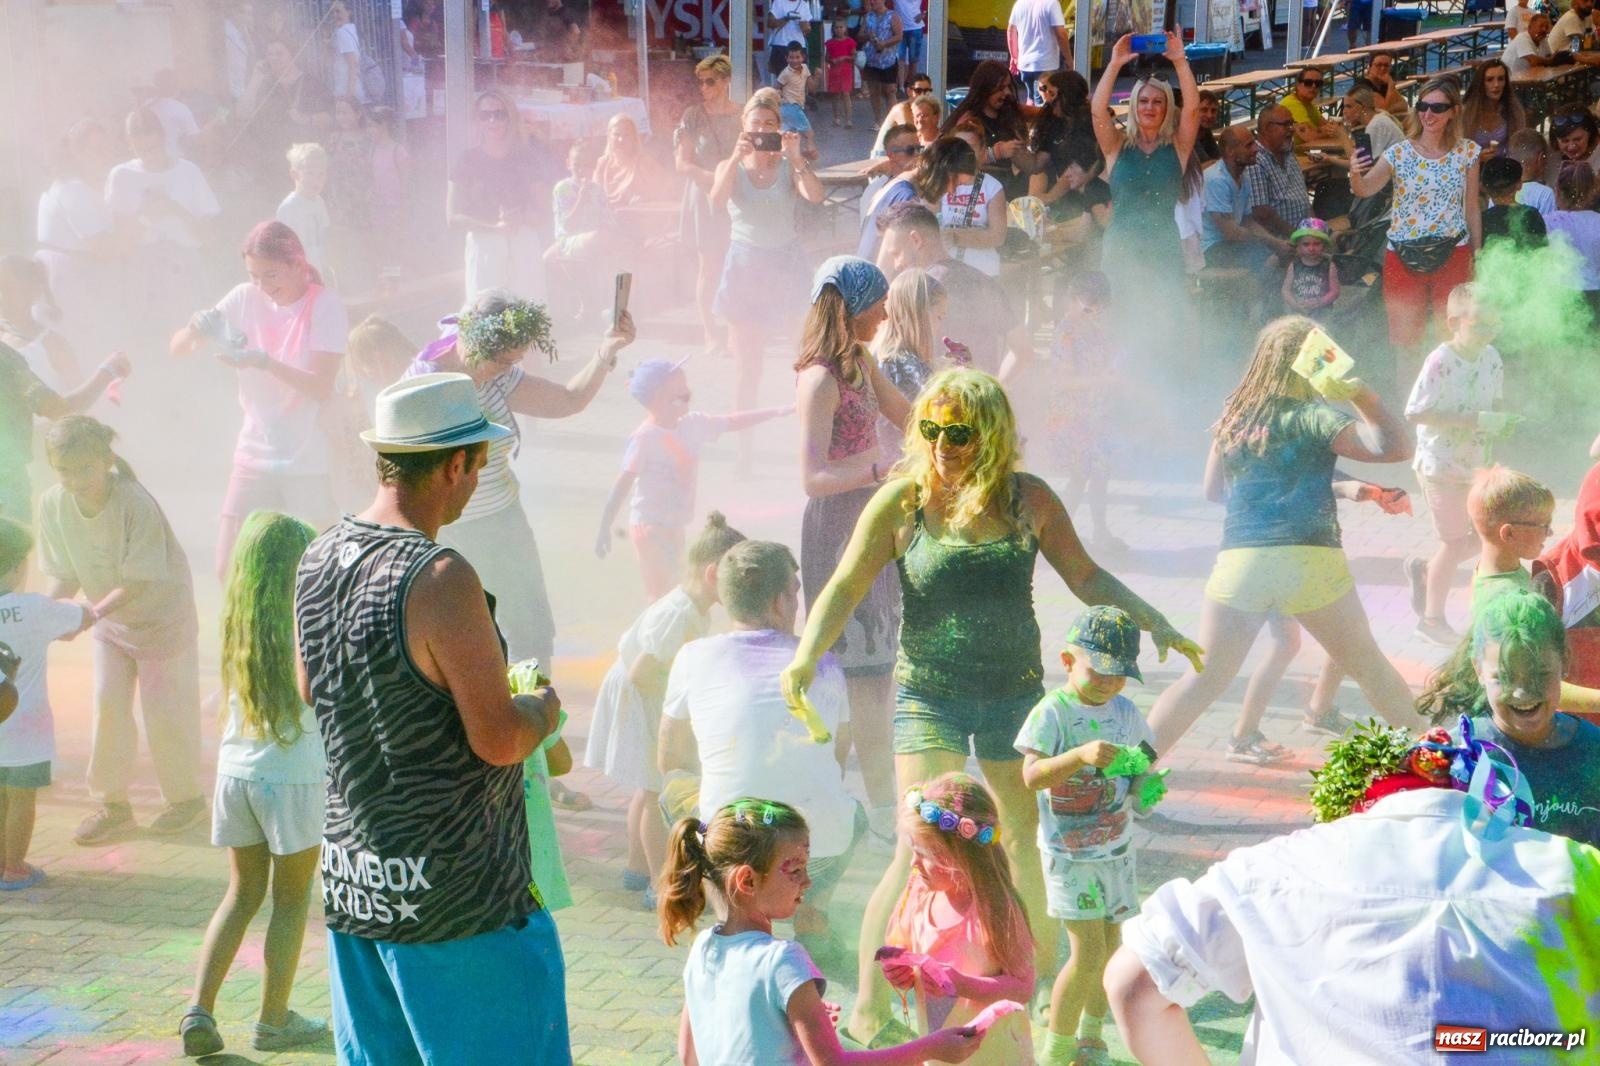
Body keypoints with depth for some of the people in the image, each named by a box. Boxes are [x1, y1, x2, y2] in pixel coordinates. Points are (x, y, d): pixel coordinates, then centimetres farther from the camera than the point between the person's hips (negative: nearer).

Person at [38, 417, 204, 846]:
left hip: (163, 614, -5)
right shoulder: (54, 505, -15)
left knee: (164, 710, 3)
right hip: (109, 621, 5)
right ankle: (112, 804, 17)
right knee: (107, 703, 2)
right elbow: (64, 574, -6)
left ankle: (186, 797, 24)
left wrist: (91, 614, -38)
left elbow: (139, 582, -29)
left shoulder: (136, 504, -31)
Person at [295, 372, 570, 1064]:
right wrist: (542, 709, 1)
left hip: (352, 877, 8)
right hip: (456, 896, -8)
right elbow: (499, 740, -20)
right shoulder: (440, 578, -22)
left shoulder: (318, 560, 3)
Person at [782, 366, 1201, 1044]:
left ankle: (1046, 973, 36)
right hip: (929, 695, -2)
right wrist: (807, 653, -23)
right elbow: (846, 587, -7)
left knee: (1026, 846, 11)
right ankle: (869, 1005, -4)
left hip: (1015, 692, 3)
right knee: (920, 850, -12)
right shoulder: (902, 502, -8)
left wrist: (1153, 622, -1)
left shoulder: (1027, 500, -2)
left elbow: (1086, 578, 9)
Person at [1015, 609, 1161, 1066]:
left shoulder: (1126, 713, 4)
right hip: (1069, 852, -6)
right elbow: (1032, 775, -25)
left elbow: (1141, 765, 15)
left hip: (1117, 848, 6)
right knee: (1089, 953, -10)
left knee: (1111, 945, 12)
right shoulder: (1052, 712, -14)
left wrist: (1146, 785, -8)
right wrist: (1081, 756, -39)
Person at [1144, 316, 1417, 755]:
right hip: (1308, 562, -3)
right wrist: (1364, 397, -8)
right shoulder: (1311, 417, -4)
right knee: (1370, 667, 15)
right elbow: (1395, 447, -14)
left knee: (1204, 679, 10)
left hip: (1238, 564, 3)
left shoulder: (1233, 415, 11)